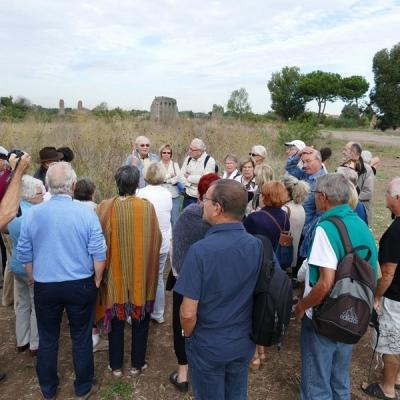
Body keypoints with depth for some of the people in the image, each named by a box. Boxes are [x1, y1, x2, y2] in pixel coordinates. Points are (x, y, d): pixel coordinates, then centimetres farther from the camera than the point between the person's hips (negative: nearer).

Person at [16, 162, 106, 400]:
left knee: (48, 339, 19)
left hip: (45, 287, 2)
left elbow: (24, 255, 1)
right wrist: (96, 281, 4)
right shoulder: (86, 213, -14)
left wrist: (35, 280, 16)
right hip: (80, 285, -1)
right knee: (81, 338, 15)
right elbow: (99, 255, -12)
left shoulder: (33, 214, -8)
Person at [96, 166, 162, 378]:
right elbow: (156, 239, -7)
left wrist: (102, 268, 8)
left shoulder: (105, 207, -12)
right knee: (140, 318, 18)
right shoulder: (147, 207, -14)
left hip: (115, 273, 1)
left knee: (116, 318, 18)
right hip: (142, 273, 0)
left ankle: (116, 365, 32)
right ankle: (137, 364, 31)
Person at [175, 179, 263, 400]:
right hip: (243, 342, 4)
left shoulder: (200, 250, -27)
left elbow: (188, 313, -24)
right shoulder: (257, 245, -12)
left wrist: (188, 335, -2)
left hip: (208, 346, -4)